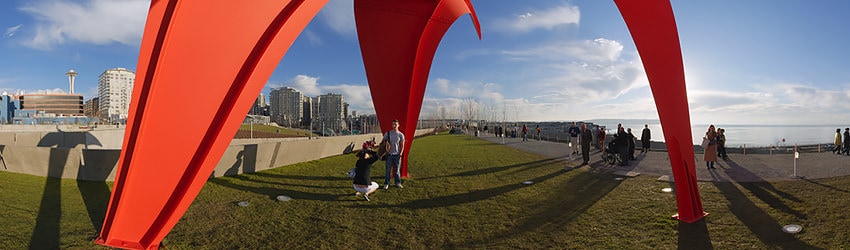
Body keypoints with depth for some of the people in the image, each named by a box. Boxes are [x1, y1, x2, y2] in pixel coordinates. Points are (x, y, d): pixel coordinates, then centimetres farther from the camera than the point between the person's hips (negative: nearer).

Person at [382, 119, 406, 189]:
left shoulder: (401, 135, 0)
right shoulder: (387, 133, 0)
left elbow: (402, 146, 2)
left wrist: (400, 154, -7)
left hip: (397, 155, 0)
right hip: (389, 154, 0)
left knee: (397, 170, 9)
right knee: (388, 170, 3)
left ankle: (398, 183, 21)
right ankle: (386, 184, 12)